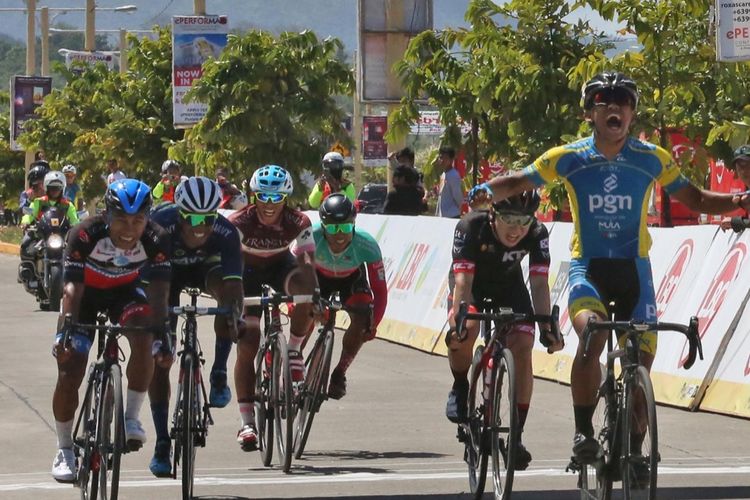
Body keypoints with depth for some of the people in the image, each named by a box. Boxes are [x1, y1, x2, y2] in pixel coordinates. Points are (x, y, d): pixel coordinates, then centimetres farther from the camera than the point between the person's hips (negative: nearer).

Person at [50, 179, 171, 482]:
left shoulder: (156, 240, -29)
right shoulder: (85, 235, -34)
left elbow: (159, 293, -33)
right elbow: (72, 289, -37)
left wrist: (162, 334, -47)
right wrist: (64, 334, -50)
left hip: (124, 292, 1)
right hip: (87, 292, -1)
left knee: (143, 340, -29)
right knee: (69, 371, -10)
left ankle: (131, 418, -12)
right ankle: (64, 450, 8)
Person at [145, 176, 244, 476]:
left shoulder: (225, 232, -33)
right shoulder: (160, 225, -37)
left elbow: (234, 283, -40)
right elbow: (147, 282, -38)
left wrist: (235, 317, -57)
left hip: (204, 266, 1)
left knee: (227, 288, -35)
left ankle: (219, 374, -20)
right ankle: (162, 444, -3)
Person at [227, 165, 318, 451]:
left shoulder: (298, 223, -27)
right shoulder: (239, 222, -31)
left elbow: (306, 265, -31)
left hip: (280, 264, 1)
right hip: (247, 270, -1)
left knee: (304, 290, -35)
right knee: (247, 344, -12)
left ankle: (293, 351, -9)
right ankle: (247, 423, -8)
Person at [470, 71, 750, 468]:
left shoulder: (652, 159, -1)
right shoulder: (568, 158, -3)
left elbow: (695, 200, 8)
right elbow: (516, 184, 6)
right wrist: (486, 192, -15)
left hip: (633, 270, 2)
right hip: (587, 267, -2)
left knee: (641, 361, -2)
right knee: (592, 334, -30)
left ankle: (633, 451, 15)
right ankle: (583, 430, -18)